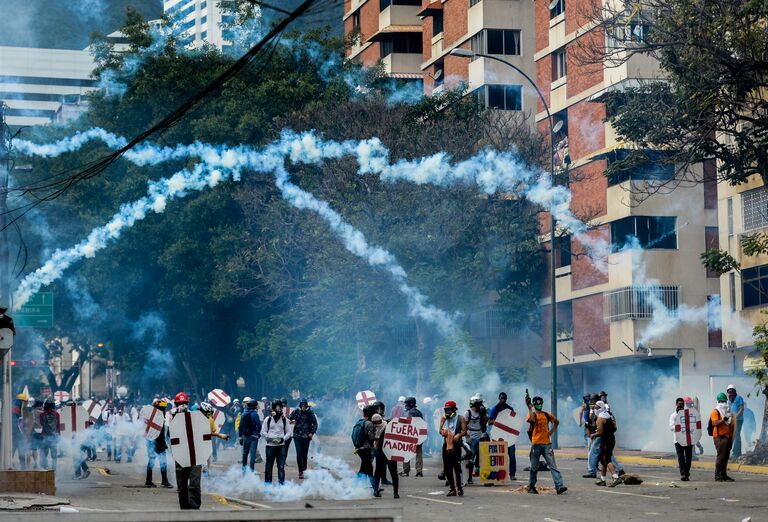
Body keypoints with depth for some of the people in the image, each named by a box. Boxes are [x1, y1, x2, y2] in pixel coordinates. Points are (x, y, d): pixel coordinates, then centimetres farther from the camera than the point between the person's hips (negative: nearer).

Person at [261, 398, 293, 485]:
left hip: (281, 446, 0)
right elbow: (263, 432, 3)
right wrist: (271, 438, -12)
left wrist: (283, 438, -8)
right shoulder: (268, 419, 4)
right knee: (269, 466, 5)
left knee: (281, 466, -5)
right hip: (270, 445, 0)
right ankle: (267, 483, 13)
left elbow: (289, 432, 10)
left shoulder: (284, 420, 8)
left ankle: (281, 483, -4)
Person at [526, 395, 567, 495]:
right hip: (536, 444, -2)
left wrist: (551, 431, 13)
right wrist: (529, 407, -23)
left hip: (547, 443, 2)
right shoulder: (532, 414, 0)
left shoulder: (547, 415, 11)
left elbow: (556, 422, 27)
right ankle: (531, 486, 19)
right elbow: (532, 419, -25)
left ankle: (559, 486, -13)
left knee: (553, 466, -6)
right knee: (534, 467, 6)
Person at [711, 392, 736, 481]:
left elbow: (731, 423, 28)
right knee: (721, 456, -12)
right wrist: (723, 420, -33)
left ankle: (723, 474, 15)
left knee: (726, 457, 9)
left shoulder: (728, 411, 21)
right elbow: (715, 423, -19)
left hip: (728, 436, 8)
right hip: (720, 436, -8)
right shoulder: (715, 412, -4)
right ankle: (717, 475, -11)